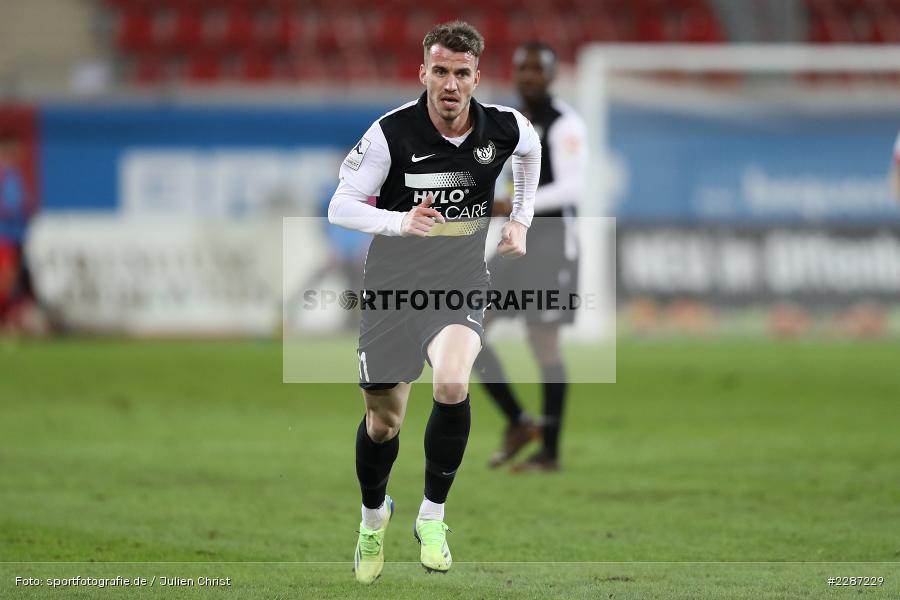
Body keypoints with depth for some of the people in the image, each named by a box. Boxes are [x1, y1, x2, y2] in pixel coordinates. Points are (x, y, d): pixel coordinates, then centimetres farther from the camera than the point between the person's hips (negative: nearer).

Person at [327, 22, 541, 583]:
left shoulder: (505, 128, -8)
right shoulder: (391, 133, -18)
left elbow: (532, 148, 18)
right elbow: (340, 207, -15)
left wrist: (521, 219, 14)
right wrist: (397, 222, -32)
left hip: (462, 283, 1)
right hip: (394, 282, 0)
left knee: (452, 385, -28)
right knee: (383, 420, 8)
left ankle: (433, 517, -9)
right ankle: (374, 516, 40)